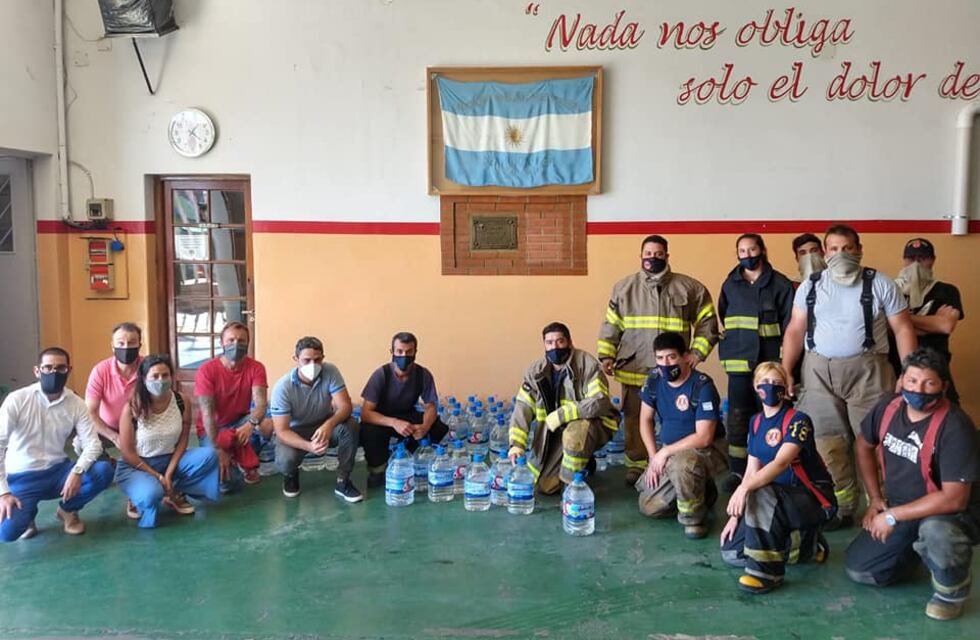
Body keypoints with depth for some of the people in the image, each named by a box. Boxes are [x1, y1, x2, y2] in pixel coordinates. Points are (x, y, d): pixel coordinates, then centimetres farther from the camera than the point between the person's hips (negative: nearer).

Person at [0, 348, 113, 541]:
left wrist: (77, 471, -29)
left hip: (57, 471, 3)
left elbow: (93, 444, -8)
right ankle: (27, 512, 11)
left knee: (104, 471, -24)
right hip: (21, 478, -3)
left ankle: (68, 510, 6)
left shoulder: (76, 404, -4)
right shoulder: (17, 400, -13)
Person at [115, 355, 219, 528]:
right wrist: (157, 476, -16)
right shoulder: (133, 408, -19)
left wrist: (169, 474, -15)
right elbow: (126, 452, -14)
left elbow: (182, 441, -5)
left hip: (170, 460, 4)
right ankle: (137, 499, 2)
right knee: (152, 494, -37)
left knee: (209, 455, -20)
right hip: (135, 466, -4)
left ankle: (175, 494, 0)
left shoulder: (182, 401, -11)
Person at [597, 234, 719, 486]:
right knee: (635, 420, 7)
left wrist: (698, 352, -3)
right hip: (633, 368, 1)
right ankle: (636, 465, 21)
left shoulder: (688, 288, 2)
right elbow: (611, 325, 7)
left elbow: (707, 320, 6)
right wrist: (606, 355, -2)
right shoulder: (624, 287, 5)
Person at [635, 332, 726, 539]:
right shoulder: (654, 380, -5)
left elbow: (704, 438, -25)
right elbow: (645, 420, 6)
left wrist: (665, 453, -21)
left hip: (704, 450, -6)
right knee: (649, 507, -2)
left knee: (680, 463, -41)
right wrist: (653, 456, -4)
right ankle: (698, 490, 21)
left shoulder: (703, 386, -23)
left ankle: (693, 518, -14)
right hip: (669, 451, 7)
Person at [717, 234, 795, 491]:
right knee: (737, 417, -1)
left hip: (770, 361, -2)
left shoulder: (780, 284, 1)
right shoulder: (730, 285, 10)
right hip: (739, 362, 2)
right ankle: (737, 470, 5)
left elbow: (789, 325, -1)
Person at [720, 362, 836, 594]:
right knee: (731, 553, -3)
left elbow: (781, 462, -32)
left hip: (813, 499, -7)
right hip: (778, 500, 8)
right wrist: (736, 514, -2)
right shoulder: (756, 422, 5)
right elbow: (752, 470, 5)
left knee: (760, 494, -37)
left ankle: (767, 570, -24)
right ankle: (806, 545, 12)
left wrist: (745, 488, -45)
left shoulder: (798, 420, -16)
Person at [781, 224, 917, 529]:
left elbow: (903, 329, 2)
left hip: (867, 370, -2)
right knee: (828, 442, 4)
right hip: (819, 370, 2)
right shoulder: (810, 286, 9)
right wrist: (786, 372, 3)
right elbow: (795, 331, 10)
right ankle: (841, 508, 14)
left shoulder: (880, 284, 2)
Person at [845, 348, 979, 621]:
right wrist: (875, 499, 7)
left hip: (949, 514, -6)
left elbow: (954, 498, -30)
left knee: (935, 530, -40)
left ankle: (952, 592, -7)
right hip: (898, 508, 6)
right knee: (858, 569, 1)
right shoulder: (889, 407, -8)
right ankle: (916, 544, 27)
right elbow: (864, 446, 12)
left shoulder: (954, 427, -27)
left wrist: (893, 516, -24)